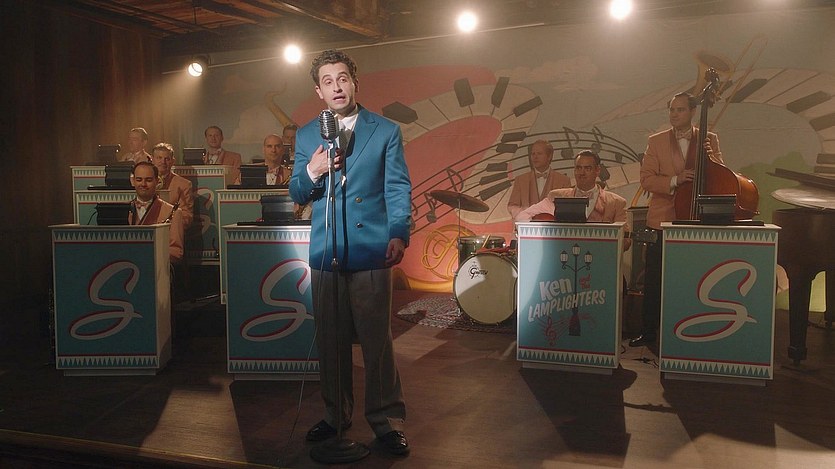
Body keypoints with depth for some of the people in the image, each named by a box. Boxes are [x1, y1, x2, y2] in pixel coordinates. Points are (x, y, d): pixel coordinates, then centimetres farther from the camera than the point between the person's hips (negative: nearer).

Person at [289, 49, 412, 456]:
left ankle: (386, 419, 13)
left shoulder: (386, 131, 6)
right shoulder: (306, 136, 13)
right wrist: (312, 172, -10)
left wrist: (399, 234, -15)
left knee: (376, 339, -1)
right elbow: (297, 196, 11)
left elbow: (398, 188, 0)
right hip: (325, 252, 3)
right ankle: (335, 414, 27)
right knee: (330, 340, 11)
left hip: (371, 250, -3)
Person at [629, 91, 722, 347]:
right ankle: (648, 331, 14)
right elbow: (646, 179, -4)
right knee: (654, 280, 3)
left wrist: (711, 156, -15)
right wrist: (674, 181, -20)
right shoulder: (656, 141, 4)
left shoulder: (709, 139, 7)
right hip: (662, 221, 0)